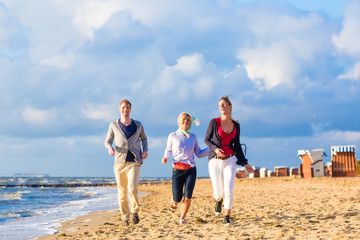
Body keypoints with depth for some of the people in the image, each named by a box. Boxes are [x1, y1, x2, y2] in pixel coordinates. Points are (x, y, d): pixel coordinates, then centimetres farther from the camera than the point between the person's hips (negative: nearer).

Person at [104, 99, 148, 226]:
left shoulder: (138, 125, 8)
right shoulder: (114, 125, 6)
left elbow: (144, 138, 24)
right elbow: (108, 141, 12)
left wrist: (145, 150, 5)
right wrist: (110, 148, -11)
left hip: (134, 162, -1)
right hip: (119, 162, 1)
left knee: (132, 189, -18)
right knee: (122, 193, 3)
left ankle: (134, 211, 6)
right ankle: (125, 217, 17)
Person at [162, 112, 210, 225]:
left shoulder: (193, 137, 7)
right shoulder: (173, 136, 2)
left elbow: (199, 154, 11)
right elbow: (168, 150, 14)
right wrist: (165, 158, -7)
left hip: (191, 170, 1)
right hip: (177, 170, -1)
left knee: (188, 197, -11)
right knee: (178, 198, -4)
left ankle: (182, 218, 12)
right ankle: (174, 201, 35)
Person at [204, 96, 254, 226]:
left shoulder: (236, 125, 6)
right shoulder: (214, 122, -4)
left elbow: (237, 146, 14)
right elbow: (207, 139, 2)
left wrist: (245, 163, 11)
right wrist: (215, 148, -18)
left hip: (230, 160, 2)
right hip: (215, 161, -1)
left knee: (229, 190, -13)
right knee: (218, 193, 1)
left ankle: (227, 218, 2)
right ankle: (218, 200, 39)